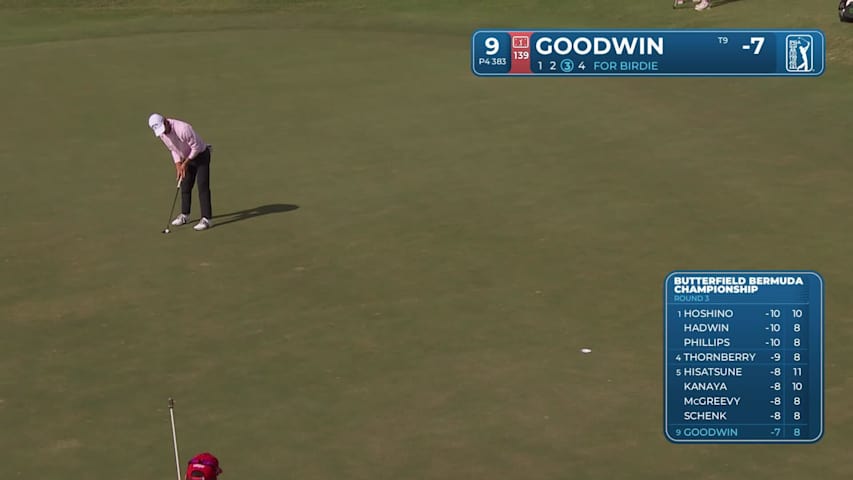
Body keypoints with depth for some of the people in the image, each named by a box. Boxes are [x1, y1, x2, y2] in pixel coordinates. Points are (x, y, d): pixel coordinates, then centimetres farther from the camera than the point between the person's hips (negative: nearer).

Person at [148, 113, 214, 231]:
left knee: (202, 186, -12)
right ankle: (185, 215, 25)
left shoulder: (183, 128, -34)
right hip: (187, 158, 7)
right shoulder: (161, 134, -9)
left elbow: (196, 147, -26)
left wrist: (185, 163, -17)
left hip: (201, 155, -7)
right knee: (185, 187, 11)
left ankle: (206, 219, -11)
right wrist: (178, 165, -6)